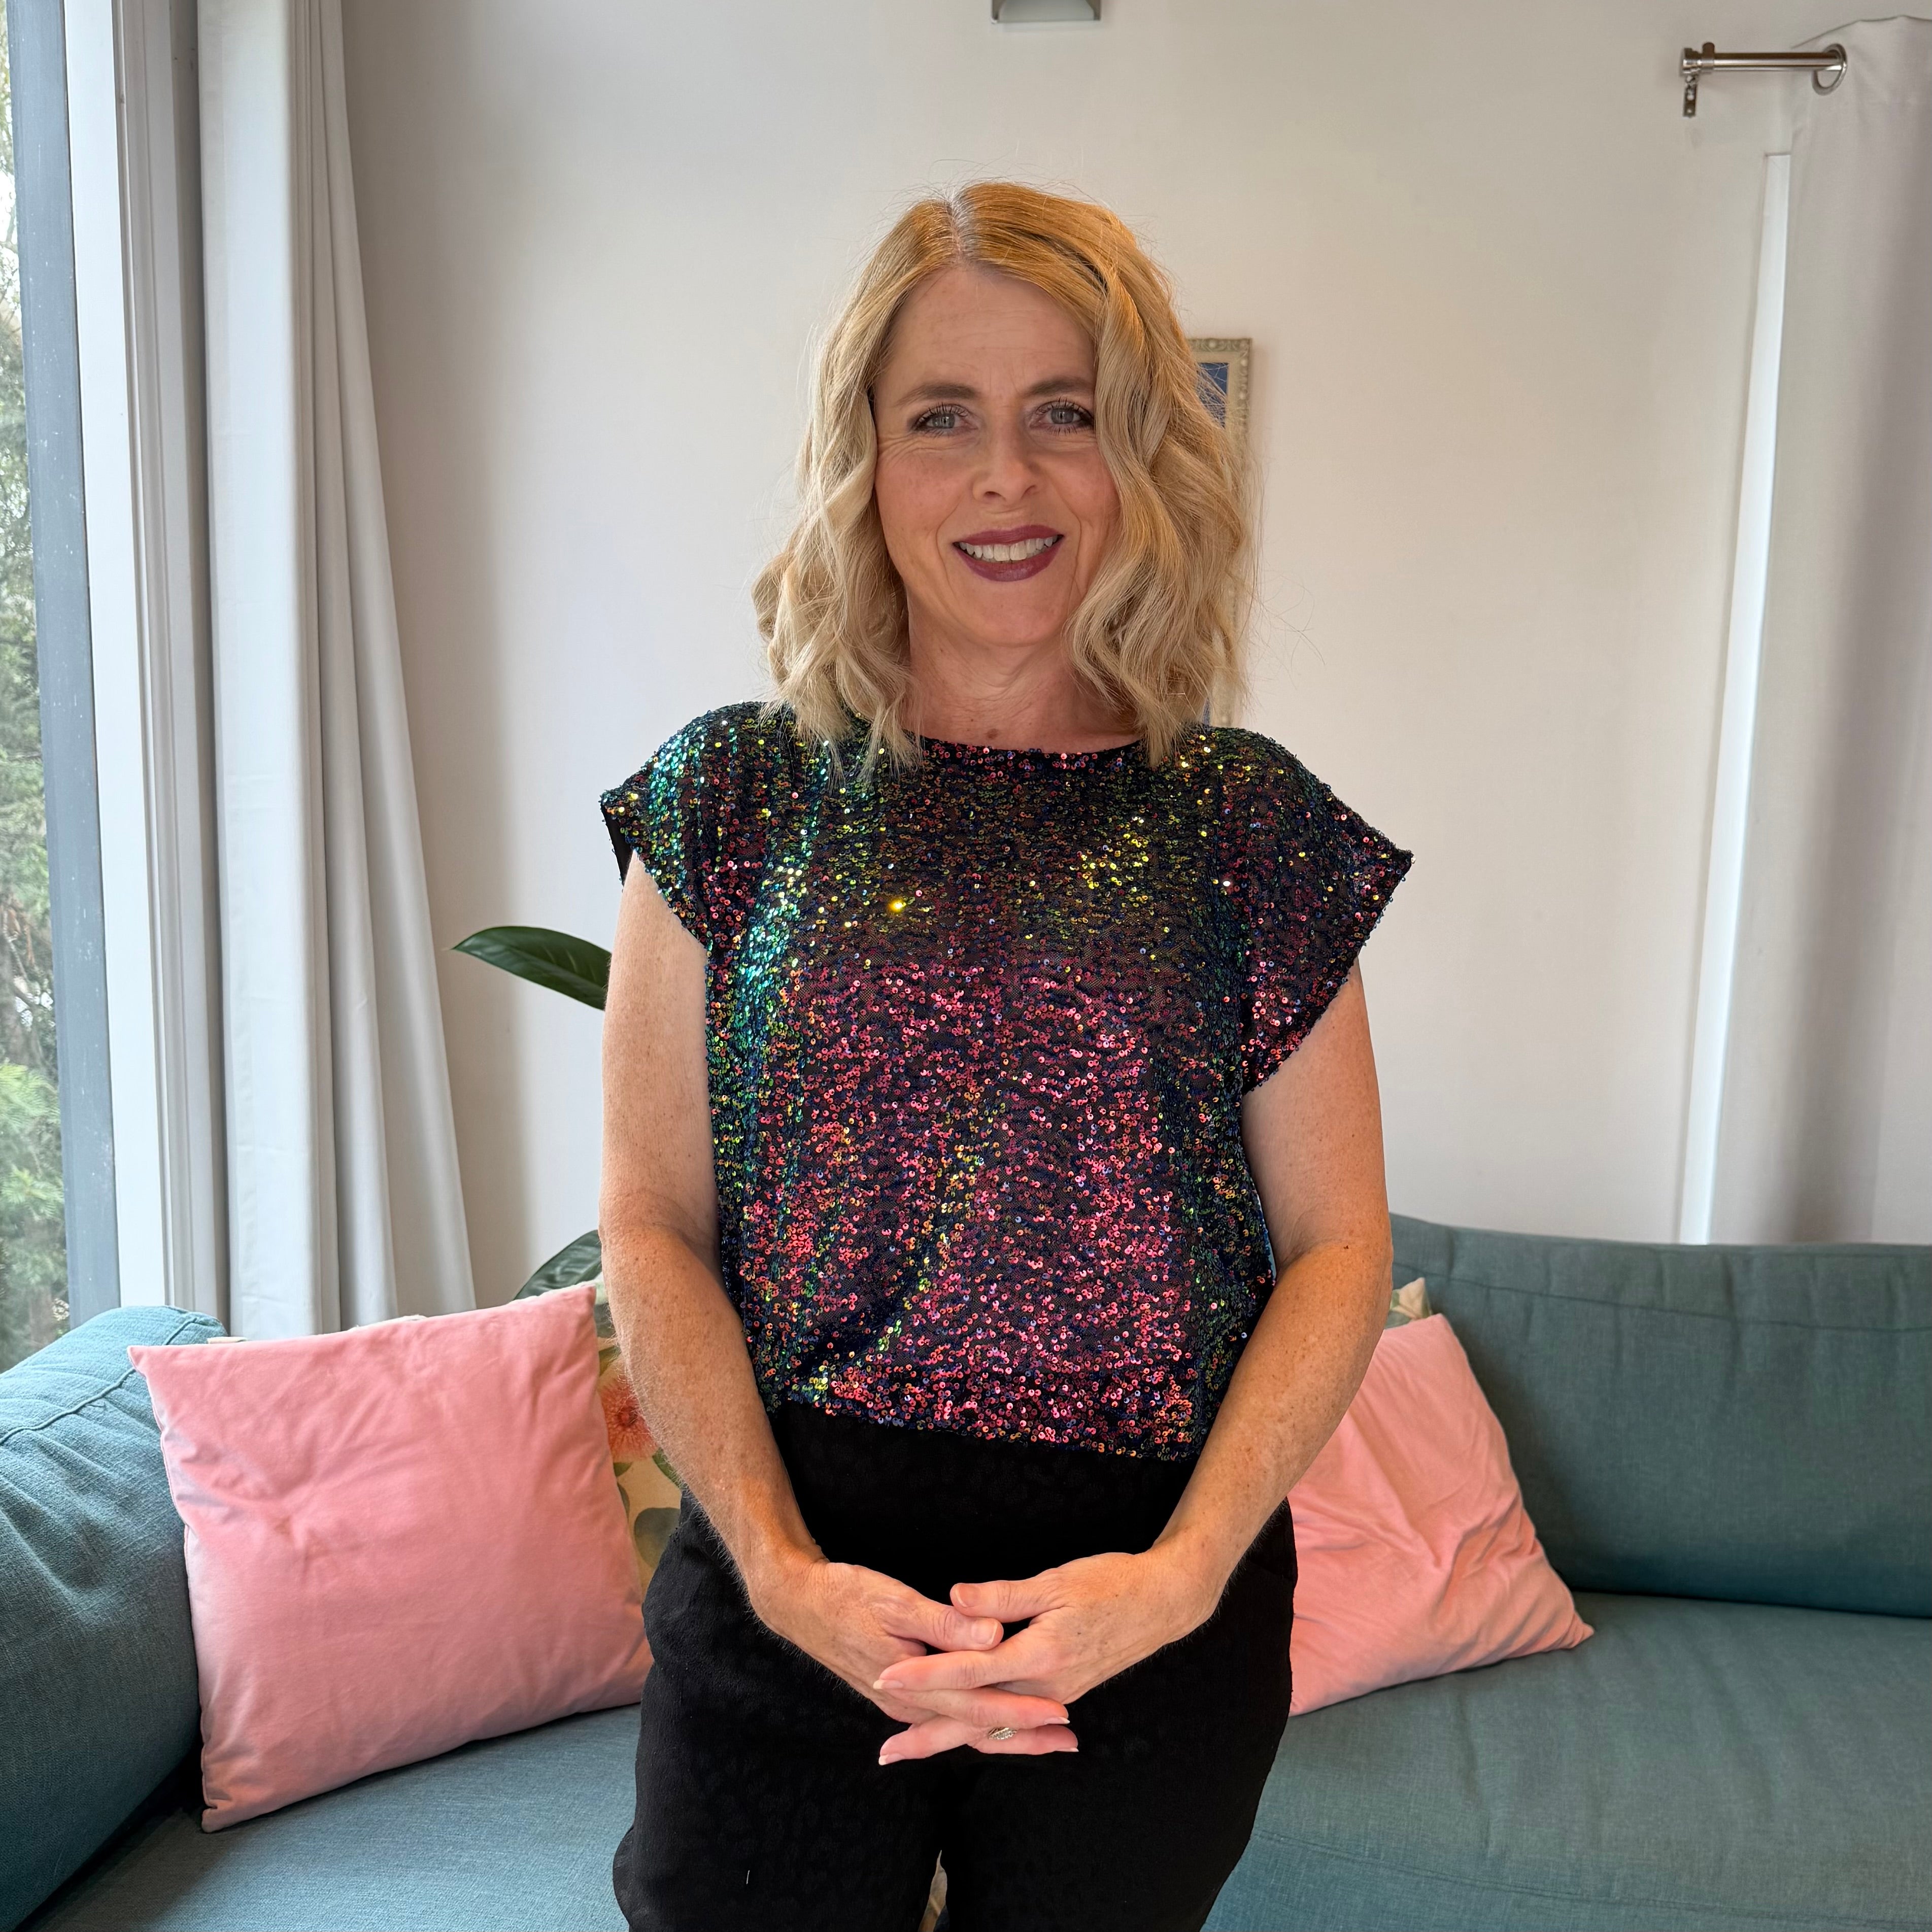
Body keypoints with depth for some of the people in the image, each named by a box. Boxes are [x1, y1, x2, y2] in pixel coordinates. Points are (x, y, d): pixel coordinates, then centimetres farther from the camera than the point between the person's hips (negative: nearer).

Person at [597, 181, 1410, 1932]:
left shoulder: (1248, 825, -1)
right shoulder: (737, 798, -1)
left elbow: (1339, 1248, -1)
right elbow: (654, 1230, -2)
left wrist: (1187, 1567, -12)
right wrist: (781, 1567, -12)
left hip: (1159, 1606, 1)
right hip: (786, 1582, 0)